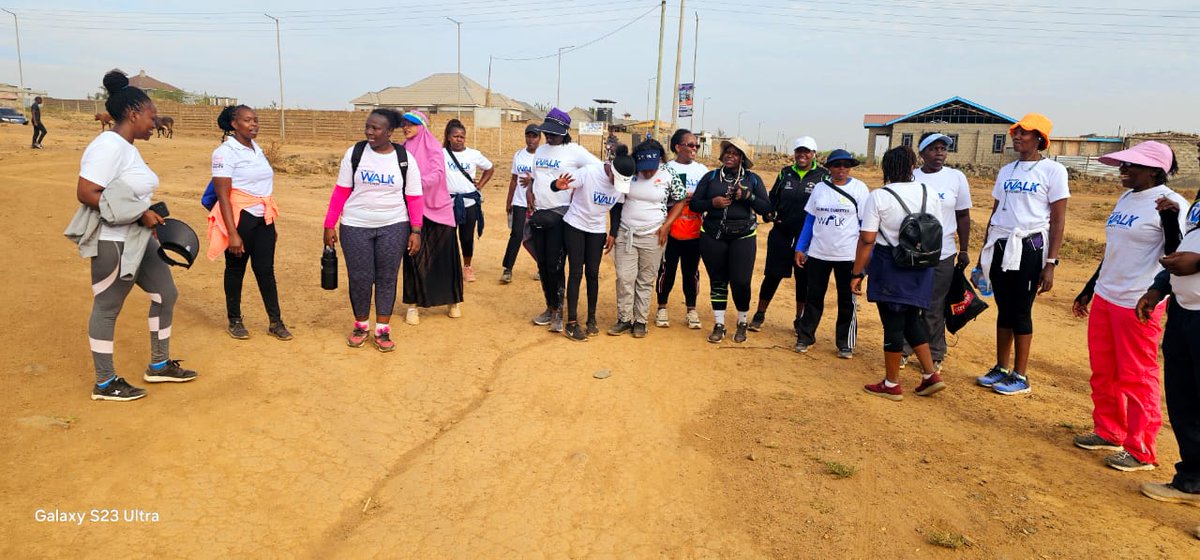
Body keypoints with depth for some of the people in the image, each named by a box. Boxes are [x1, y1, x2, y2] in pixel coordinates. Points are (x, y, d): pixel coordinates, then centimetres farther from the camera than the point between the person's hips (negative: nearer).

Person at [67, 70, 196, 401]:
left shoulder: (126, 146, 11)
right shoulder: (108, 146, -18)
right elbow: (85, 193, -23)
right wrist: (139, 213, -23)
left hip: (139, 240, 10)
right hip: (113, 244, -10)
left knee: (166, 294, 14)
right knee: (107, 309, 3)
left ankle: (158, 366, 27)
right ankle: (104, 383, 15)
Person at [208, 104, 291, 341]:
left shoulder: (257, 149, 11)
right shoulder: (225, 152, -11)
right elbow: (223, 195, -16)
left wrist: (272, 224, 17)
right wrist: (232, 233, -22)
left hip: (263, 218, 6)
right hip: (240, 217, -6)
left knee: (265, 269, 6)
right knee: (236, 269, 8)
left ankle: (276, 322, 10)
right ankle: (235, 321, 22)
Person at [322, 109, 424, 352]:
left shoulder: (405, 159, -2)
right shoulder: (354, 153, -1)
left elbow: (414, 198, -2)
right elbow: (340, 192, 2)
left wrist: (416, 231, -8)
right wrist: (329, 225, 0)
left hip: (393, 227, 0)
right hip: (355, 227, 1)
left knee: (387, 279, 4)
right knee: (359, 279, 4)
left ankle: (382, 330, 17)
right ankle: (361, 326, 24)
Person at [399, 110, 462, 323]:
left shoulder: (433, 147, -4)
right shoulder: (405, 150, 10)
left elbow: (437, 174, -17)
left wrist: (417, 182, -33)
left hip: (437, 208, -3)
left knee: (444, 255, 3)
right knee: (414, 256, 2)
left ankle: (454, 301, 18)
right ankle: (413, 304, 9)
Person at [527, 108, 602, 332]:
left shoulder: (574, 151, -7)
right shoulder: (541, 150, 14)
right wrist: (529, 190, 5)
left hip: (559, 215, -7)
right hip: (538, 214, 7)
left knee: (555, 265, -6)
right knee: (542, 264, 11)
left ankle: (558, 312, 7)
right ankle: (549, 308, 23)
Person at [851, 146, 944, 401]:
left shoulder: (878, 197, -13)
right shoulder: (928, 193, 3)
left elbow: (867, 240, -15)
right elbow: (934, 232, 10)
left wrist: (857, 274, -8)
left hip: (890, 265, -5)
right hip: (920, 266, 6)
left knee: (893, 323, 3)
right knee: (911, 319, 20)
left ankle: (892, 384, 14)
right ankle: (930, 375, 21)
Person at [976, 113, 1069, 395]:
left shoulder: (1052, 170, -5)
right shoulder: (1006, 171, 12)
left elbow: (1058, 220, -7)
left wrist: (1050, 264, -12)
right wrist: (984, 252, 16)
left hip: (1029, 248, -5)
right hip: (1000, 245, 5)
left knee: (1021, 312, -1)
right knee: (1003, 309, 11)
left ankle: (1020, 377, 10)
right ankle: (1001, 369, 21)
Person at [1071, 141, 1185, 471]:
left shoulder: (1171, 203, -13)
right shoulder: (1125, 199, 11)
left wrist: (1170, 216, -30)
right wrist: (1088, 290, 22)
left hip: (1139, 304, -8)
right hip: (1105, 296, 8)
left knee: (1136, 378, 0)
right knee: (1102, 372, 17)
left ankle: (1141, 452, 11)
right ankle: (1108, 432, 32)